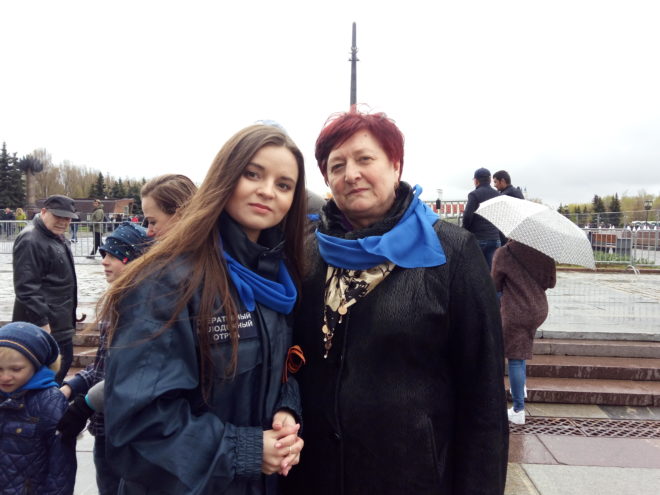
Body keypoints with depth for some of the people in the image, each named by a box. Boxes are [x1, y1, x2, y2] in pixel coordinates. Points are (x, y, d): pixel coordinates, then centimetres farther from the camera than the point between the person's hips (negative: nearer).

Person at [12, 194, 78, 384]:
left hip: (60, 320, 10)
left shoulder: (57, 237, 13)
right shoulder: (30, 240, -18)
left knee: (65, 361, 18)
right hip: (44, 322, -10)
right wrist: (41, 321, -25)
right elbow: (26, 287, -23)